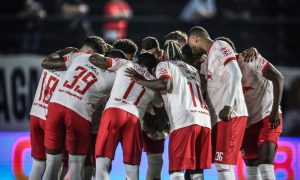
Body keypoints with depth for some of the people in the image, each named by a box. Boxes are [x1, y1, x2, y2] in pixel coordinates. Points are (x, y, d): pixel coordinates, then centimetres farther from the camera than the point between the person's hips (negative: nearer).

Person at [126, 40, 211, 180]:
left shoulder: (164, 65, 10)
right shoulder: (192, 70, 30)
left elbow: (165, 84, -10)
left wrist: (141, 81, 2)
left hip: (184, 121, -6)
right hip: (204, 119, 6)